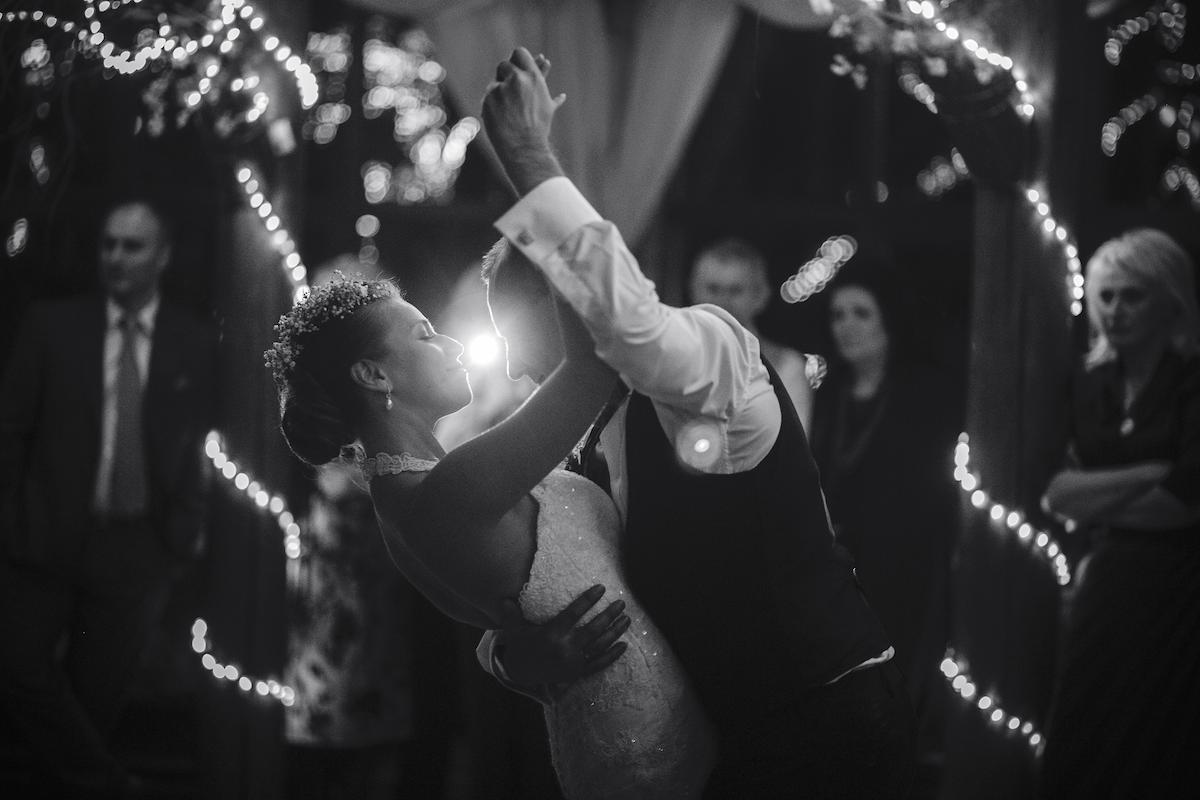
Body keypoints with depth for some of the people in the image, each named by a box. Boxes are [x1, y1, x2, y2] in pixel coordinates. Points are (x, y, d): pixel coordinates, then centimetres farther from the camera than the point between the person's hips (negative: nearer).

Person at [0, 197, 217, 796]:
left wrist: (189, 521, 0)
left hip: (136, 546, 0)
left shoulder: (195, 343, 1)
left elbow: (204, 439, 8)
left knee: (98, 693, 4)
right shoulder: (52, 326, 1)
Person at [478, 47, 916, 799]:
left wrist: (531, 158, -25)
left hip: (830, 717, -8)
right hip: (741, 739, 8)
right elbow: (516, 613, 13)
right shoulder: (588, 459, 12)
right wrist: (516, 652, -12)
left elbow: (622, 306, -31)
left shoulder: (716, 350, -9)